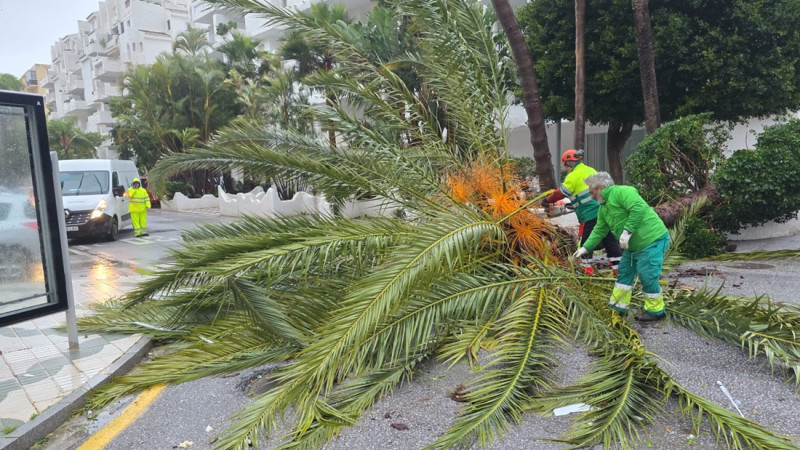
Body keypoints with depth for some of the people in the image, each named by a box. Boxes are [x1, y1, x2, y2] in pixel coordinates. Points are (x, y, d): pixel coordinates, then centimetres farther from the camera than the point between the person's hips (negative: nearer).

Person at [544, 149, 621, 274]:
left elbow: (561, 193, 0)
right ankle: (618, 268, 8)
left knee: (585, 240, 8)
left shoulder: (574, 176, -6)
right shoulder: (591, 170, 18)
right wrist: (573, 201, 31)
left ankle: (587, 267, 12)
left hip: (590, 214, -7)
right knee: (610, 239, 8)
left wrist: (547, 200, 16)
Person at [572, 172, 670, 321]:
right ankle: (618, 306, 25)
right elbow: (599, 230, 17)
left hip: (652, 241, -10)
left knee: (648, 277, -5)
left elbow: (638, 209, -32)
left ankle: (655, 311, 12)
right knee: (624, 274, 15)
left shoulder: (622, 192, -18)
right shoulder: (604, 208, 12)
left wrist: (627, 231, -30)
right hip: (633, 246, 10)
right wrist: (585, 248, 12)